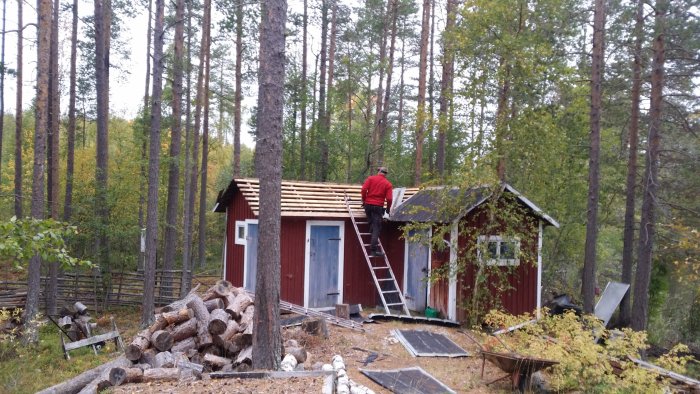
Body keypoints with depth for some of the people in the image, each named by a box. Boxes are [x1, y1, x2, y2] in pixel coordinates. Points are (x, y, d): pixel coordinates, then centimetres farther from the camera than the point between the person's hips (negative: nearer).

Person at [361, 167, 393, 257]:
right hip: (378, 206, -2)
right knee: (376, 228, -2)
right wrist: (388, 209, 10)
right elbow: (389, 198, -5)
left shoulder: (370, 178, 5)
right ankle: (373, 250, -9)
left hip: (368, 204, 2)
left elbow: (364, 189, -6)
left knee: (371, 224, 22)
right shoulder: (388, 184, 3)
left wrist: (364, 200, 7)